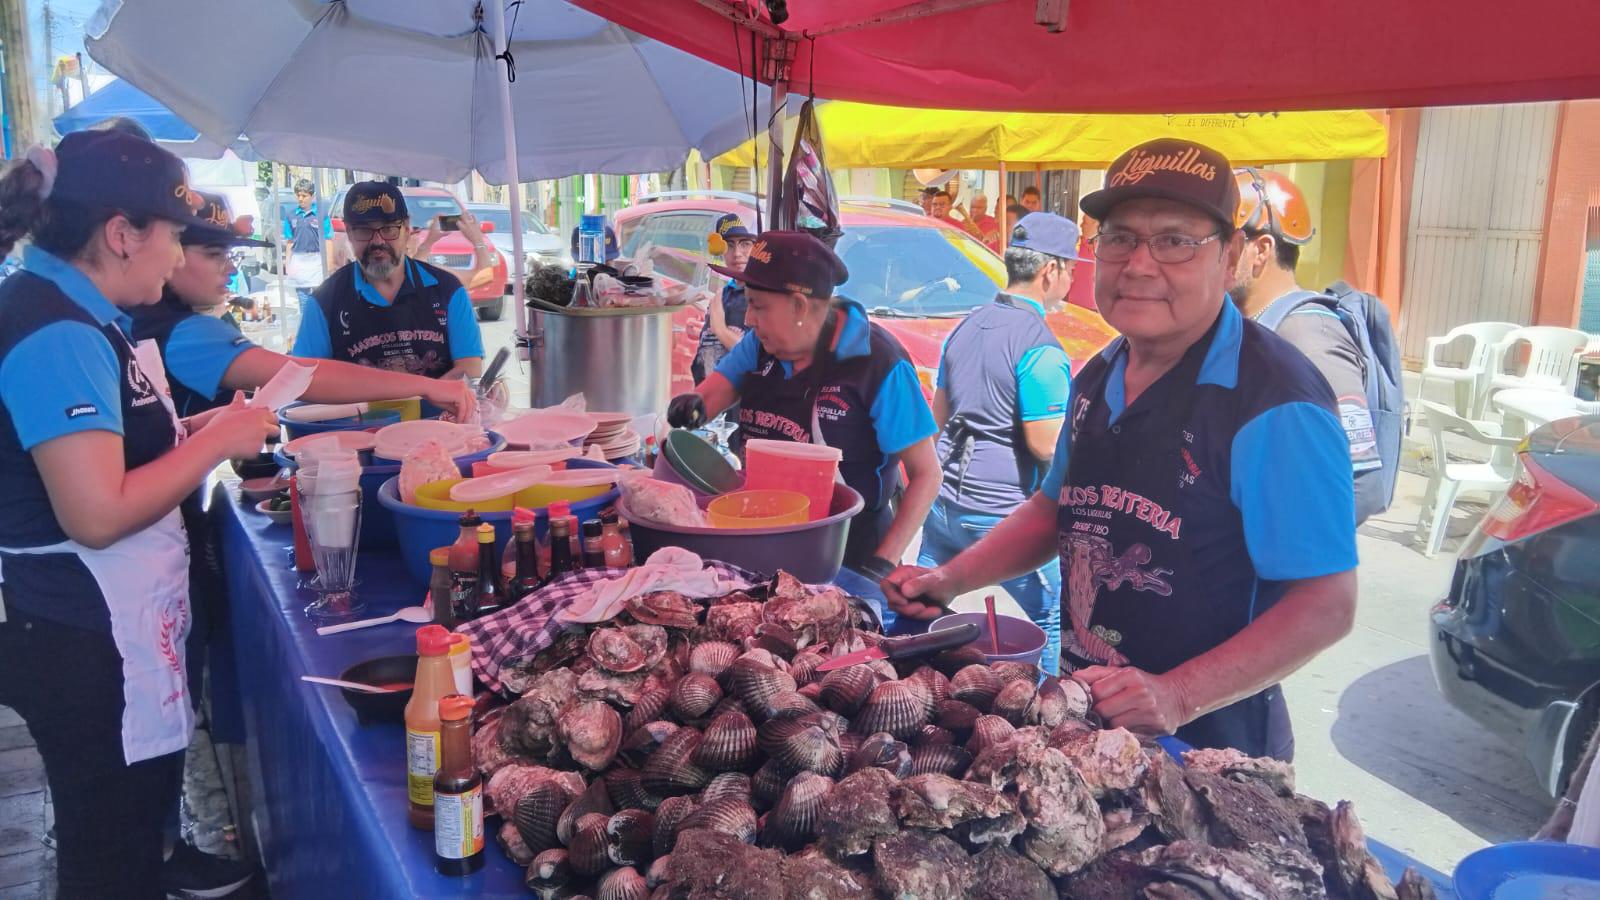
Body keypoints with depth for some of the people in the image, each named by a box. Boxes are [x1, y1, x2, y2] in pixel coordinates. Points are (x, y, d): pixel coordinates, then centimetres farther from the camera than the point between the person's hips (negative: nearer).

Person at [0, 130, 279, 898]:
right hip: (88, 652, -10)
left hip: (97, 635, 10)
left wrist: (199, 430, 9)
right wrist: (216, 443, -17)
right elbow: (98, 513, -28)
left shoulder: (67, 314, 9)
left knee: (123, 835, 23)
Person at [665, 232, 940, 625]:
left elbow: (925, 475, -15)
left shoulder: (881, 364, -18)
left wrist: (881, 567, -20)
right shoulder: (762, 342, 1)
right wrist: (693, 407, -25)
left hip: (848, 558, -5)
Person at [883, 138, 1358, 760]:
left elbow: (1326, 605, -21)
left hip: (1206, 741, -7)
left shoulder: (1275, 406, -21)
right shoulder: (1097, 379, 2)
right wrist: (952, 579, 2)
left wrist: (1178, 696, -28)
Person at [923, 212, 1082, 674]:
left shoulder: (966, 326, 10)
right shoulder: (1039, 347, -16)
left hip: (941, 499, 8)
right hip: (999, 512, -8)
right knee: (1054, 618, 8)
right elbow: (1047, 446, -18)